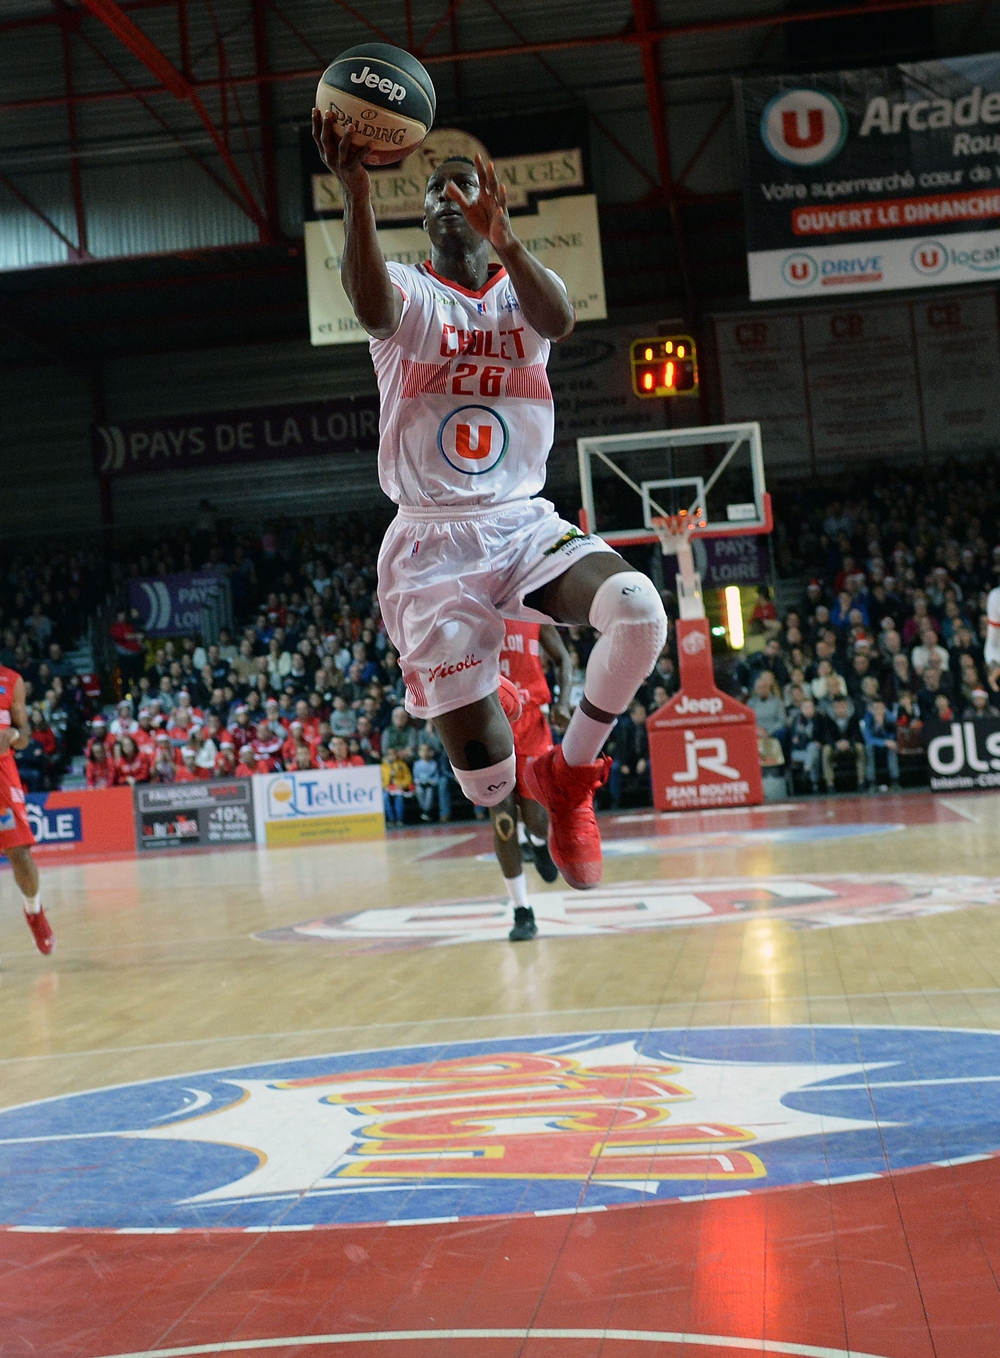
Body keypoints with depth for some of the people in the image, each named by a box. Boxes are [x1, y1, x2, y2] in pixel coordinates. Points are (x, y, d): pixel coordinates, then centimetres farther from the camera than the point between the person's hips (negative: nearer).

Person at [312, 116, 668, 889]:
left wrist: (502, 237, -35)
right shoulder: (409, 293, 4)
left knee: (640, 610, -28)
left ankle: (568, 775, -4)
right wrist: (357, 193, -41)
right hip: (432, 543, -2)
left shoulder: (519, 293, 10)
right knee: (487, 783, -8)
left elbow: (560, 321, -17)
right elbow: (372, 308, -24)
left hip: (524, 524, 2)